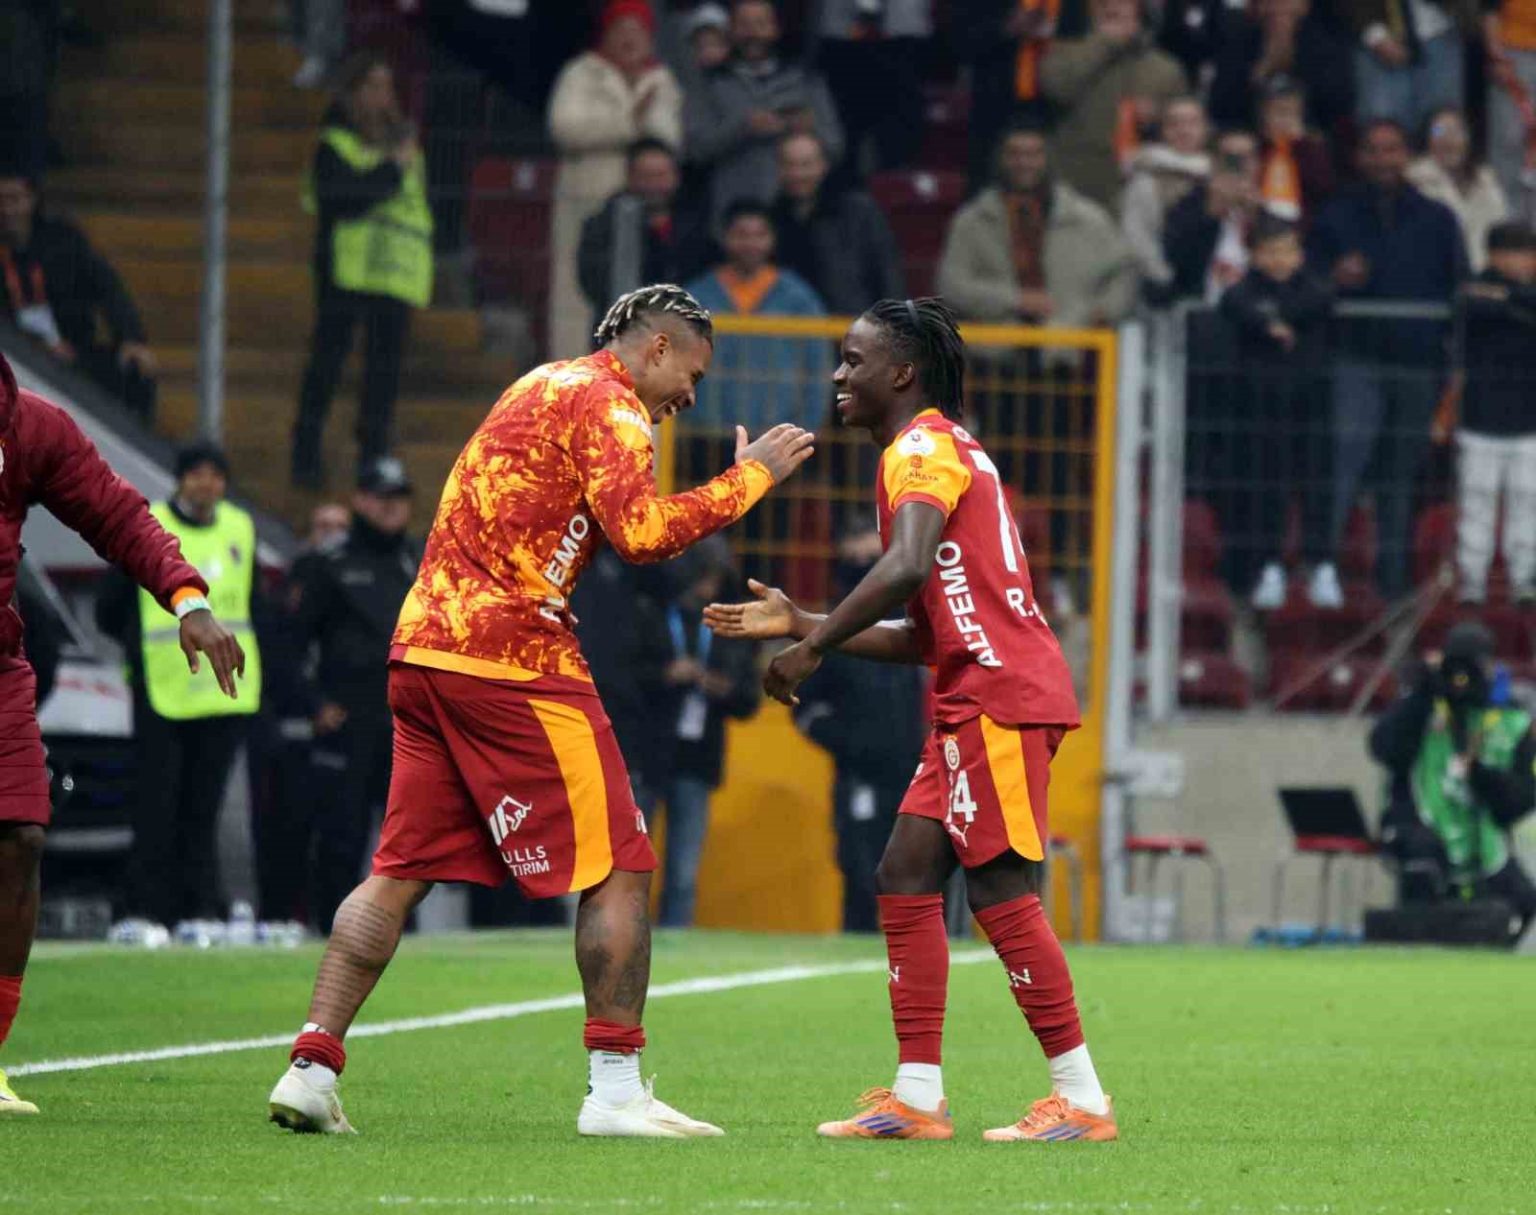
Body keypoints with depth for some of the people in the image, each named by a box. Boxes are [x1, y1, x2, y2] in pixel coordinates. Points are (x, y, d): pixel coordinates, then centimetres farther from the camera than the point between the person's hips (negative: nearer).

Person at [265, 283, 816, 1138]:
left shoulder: (540, 388, 23)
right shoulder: (606, 404, -5)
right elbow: (641, 533, -18)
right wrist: (747, 480, -9)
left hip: (426, 649, 9)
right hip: (513, 660, -9)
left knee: (403, 869, 9)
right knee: (618, 868, -1)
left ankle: (311, 1069, 1)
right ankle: (616, 1091, -3)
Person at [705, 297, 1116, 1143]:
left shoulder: (923, 448, -7)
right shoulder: (940, 453, 24)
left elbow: (908, 567, -27)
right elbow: (922, 637, 24)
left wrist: (810, 648, -21)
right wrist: (801, 623, 21)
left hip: (1000, 696, -10)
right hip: (972, 700, 10)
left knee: (1000, 890, -10)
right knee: (906, 877, 8)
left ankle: (1080, 1099, -8)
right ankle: (917, 1097, 7)